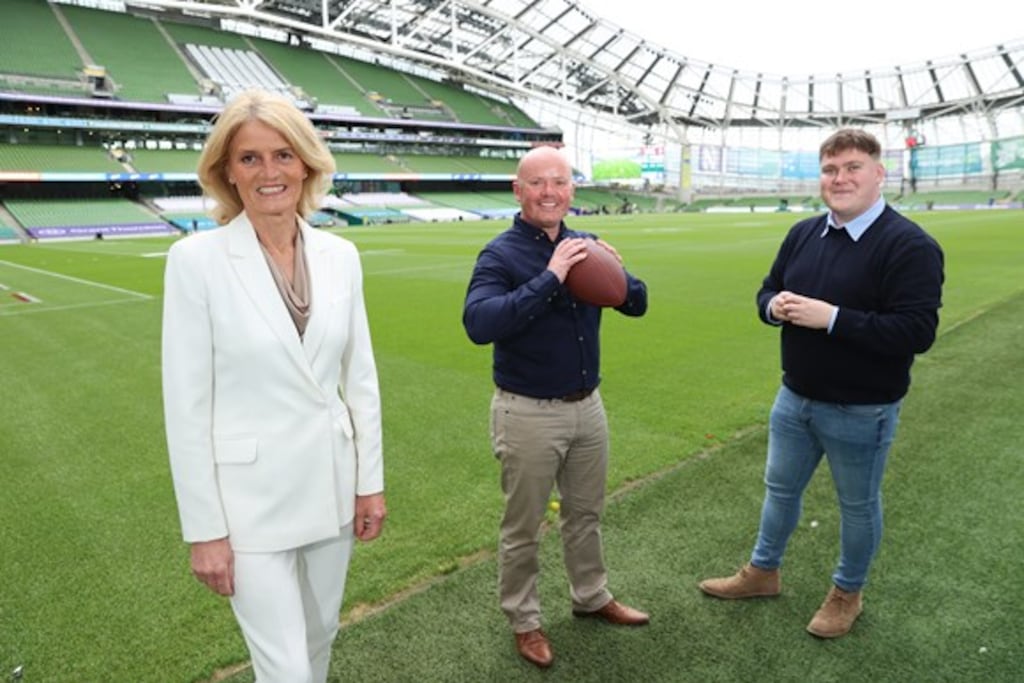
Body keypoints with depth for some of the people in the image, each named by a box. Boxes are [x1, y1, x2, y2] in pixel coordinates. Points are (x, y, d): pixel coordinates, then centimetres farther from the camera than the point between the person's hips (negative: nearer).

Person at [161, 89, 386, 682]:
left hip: (330, 484, 4)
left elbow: (361, 376, 4)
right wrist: (204, 528, -9)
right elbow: (186, 404, -11)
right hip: (250, 495, -4)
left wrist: (371, 481, 5)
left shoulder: (340, 255, -1)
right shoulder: (197, 259, -13)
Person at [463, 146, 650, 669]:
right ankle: (524, 620, 33)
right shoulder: (501, 253, -14)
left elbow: (637, 304, 6)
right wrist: (549, 279, -31)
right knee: (523, 527, 11)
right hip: (529, 413, -5)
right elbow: (478, 323, -30)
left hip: (587, 405, 6)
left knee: (586, 512, 23)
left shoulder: (584, 245, 2)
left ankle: (591, 597, 45)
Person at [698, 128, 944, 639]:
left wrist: (831, 317, -30)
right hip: (795, 398, 6)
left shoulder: (909, 246, -18)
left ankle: (847, 593, 38)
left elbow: (917, 331, -26)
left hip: (860, 413, -6)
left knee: (858, 504, 15)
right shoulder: (803, 234, 3)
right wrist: (775, 306, -13)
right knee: (780, 488, 21)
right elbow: (767, 291, 12)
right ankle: (762, 572, 41)